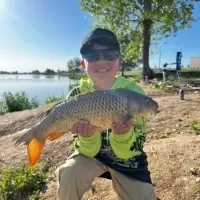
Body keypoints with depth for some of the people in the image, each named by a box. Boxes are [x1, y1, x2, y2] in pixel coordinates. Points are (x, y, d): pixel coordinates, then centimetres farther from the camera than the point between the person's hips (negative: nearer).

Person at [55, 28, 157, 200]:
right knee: (67, 175, -26)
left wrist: (123, 134, -42)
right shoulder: (76, 95, -18)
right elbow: (88, 151, -17)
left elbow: (128, 152, -20)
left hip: (126, 159, 1)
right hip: (93, 154, 0)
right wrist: (87, 136, -39)